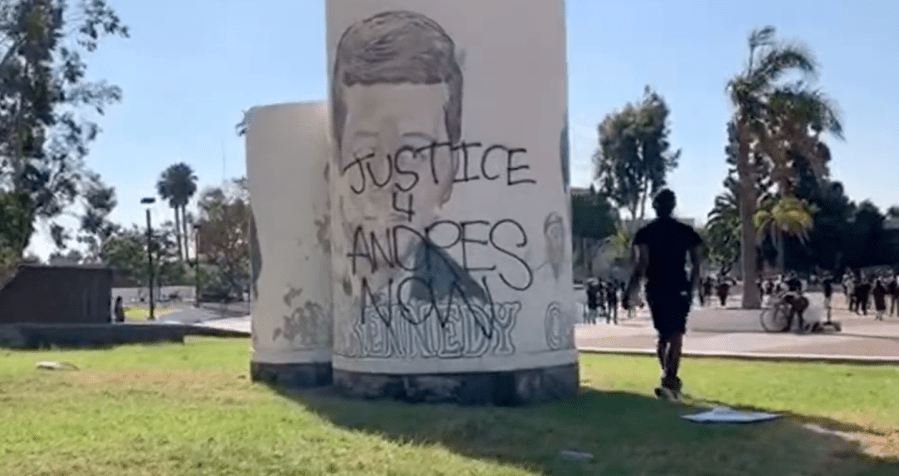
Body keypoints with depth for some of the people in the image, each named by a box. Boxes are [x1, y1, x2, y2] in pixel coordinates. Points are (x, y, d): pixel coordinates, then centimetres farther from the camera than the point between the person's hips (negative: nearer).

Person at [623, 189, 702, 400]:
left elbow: (641, 266, -11)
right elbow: (695, 265, 4)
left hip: (656, 290, 1)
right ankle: (669, 380, -16)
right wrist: (692, 289, 15)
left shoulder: (645, 233, -2)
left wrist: (629, 293, -9)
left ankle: (670, 378, 21)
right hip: (679, 290, -1)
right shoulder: (686, 232, 4)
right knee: (675, 336, -3)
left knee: (663, 335, 17)